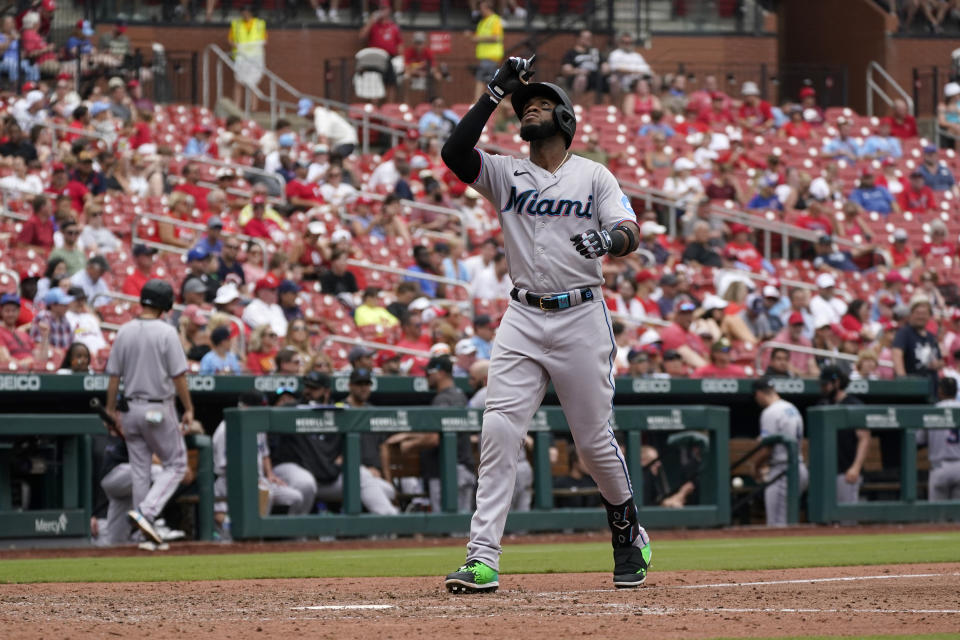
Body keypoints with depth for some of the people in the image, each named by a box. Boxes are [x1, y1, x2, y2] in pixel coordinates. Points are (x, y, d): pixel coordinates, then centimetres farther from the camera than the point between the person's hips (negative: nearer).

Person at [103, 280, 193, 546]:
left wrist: (111, 411, 12)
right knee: (175, 464, 6)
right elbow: (178, 376, -12)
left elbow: (114, 375, 4)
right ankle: (145, 511, -13)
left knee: (140, 471, 11)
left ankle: (145, 530, 11)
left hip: (132, 409, 5)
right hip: (160, 409, -5)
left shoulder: (124, 332, 2)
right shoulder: (166, 332, -11)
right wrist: (188, 409, -3)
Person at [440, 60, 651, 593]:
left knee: (595, 440, 4)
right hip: (523, 319, 1)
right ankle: (483, 559, -16)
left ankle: (628, 534, 29)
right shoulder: (507, 174, 9)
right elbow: (454, 153, -9)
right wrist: (496, 92, -8)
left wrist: (609, 239, -32)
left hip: (581, 316, -1)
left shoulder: (594, 176, 5)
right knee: (499, 431, -12)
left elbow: (630, 233, -7)